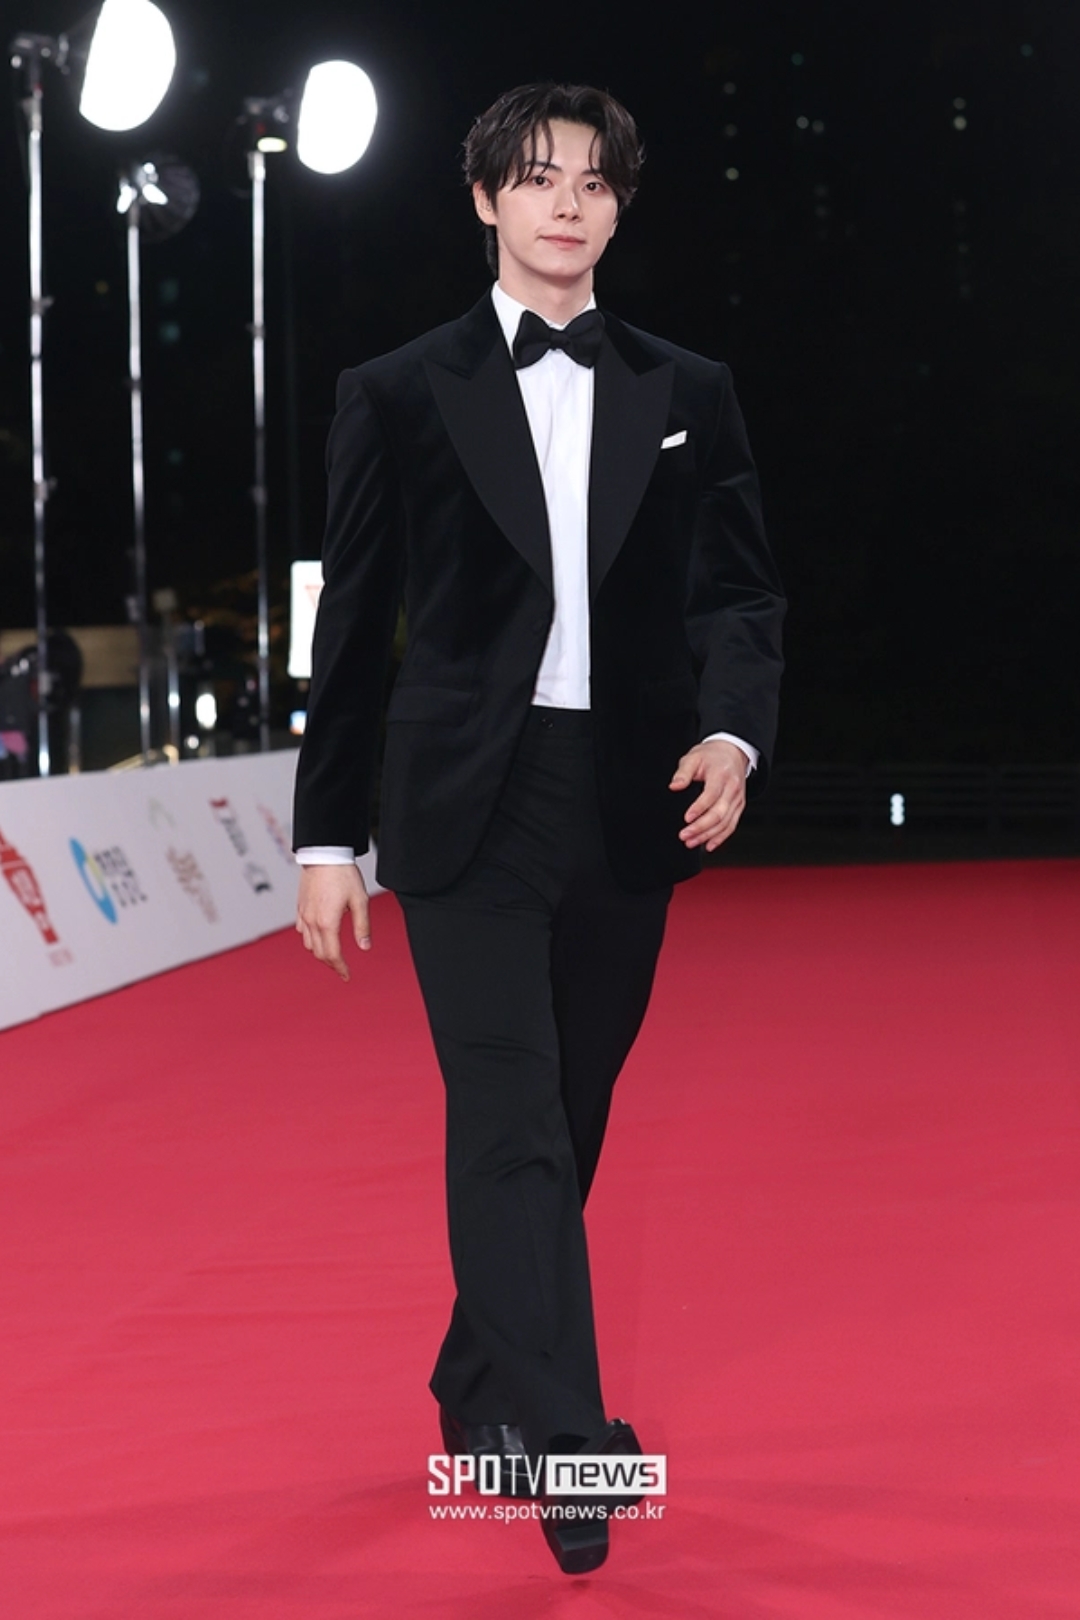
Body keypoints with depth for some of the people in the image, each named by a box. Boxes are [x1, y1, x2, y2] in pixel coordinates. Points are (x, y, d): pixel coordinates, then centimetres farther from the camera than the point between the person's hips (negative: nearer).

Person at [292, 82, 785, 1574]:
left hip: (628, 817, 3)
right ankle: (564, 1443, -21)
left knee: (567, 1126, 11)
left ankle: (481, 1389, 29)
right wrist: (328, 837, 2)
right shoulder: (400, 396, 3)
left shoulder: (688, 396, 10)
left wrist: (734, 736, -13)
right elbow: (354, 625, 4)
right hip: (470, 813, -3)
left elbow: (741, 595, 7)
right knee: (512, 1124, -14)